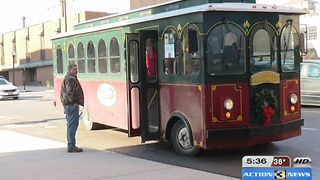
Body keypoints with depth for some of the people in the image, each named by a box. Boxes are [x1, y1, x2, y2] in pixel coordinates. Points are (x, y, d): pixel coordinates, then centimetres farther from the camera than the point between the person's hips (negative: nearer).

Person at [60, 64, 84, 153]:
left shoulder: (68, 78, 20)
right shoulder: (71, 79, -14)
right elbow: (69, 92, -25)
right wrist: (73, 102, -18)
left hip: (67, 105, 11)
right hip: (72, 105, -11)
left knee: (71, 125, 15)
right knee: (73, 125, -9)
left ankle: (71, 145, 21)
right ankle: (71, 146, -8)